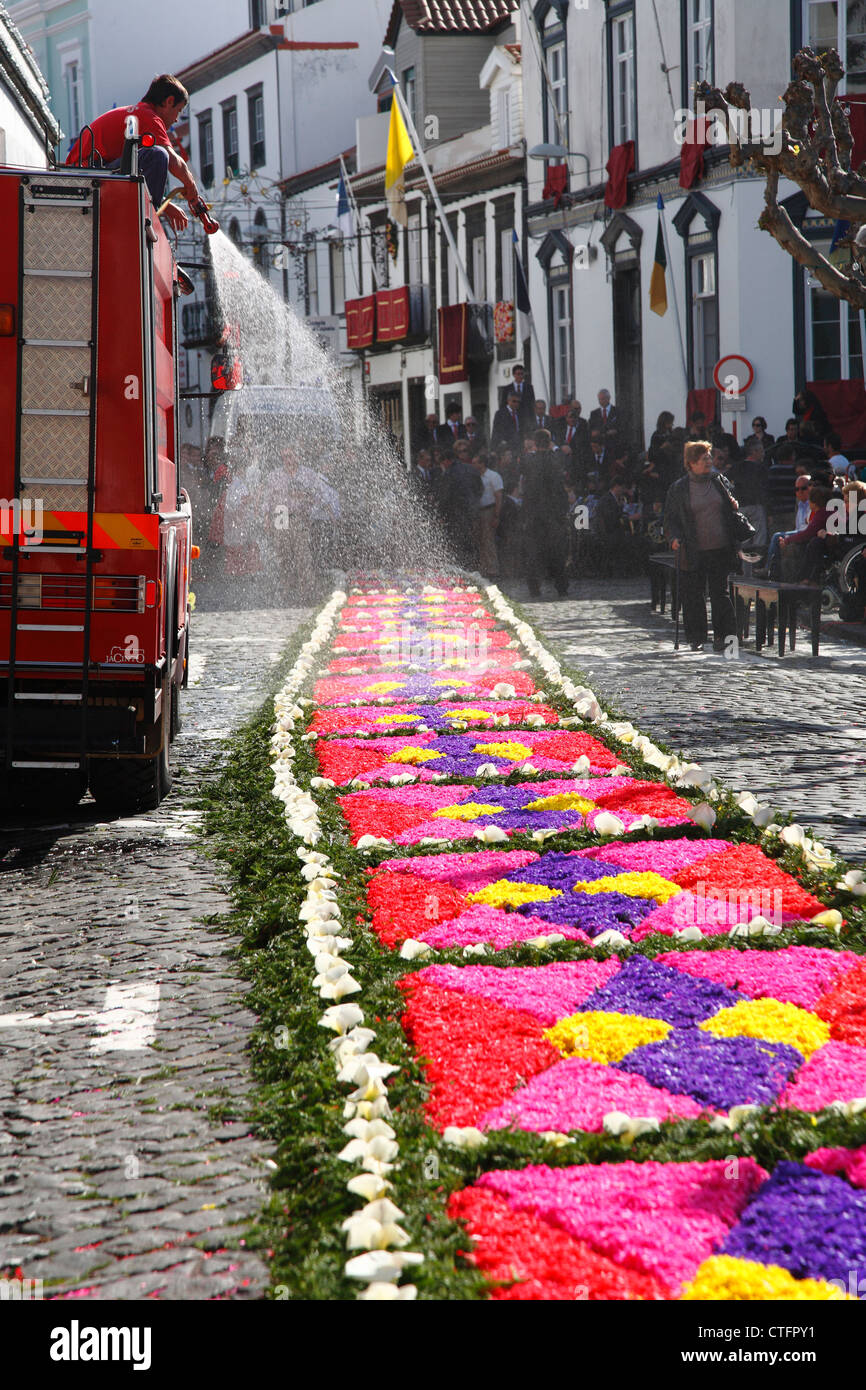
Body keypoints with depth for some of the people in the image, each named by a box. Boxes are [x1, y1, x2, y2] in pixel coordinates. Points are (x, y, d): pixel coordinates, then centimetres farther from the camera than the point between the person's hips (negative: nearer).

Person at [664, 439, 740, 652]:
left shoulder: (720, 481, 9)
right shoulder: (678, 489, 2)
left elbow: (731, 508, 20)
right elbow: (670, 519, 4)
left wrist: (734, 507, -3)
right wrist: (674, 538, -13)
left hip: (720, 549, 1)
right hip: (693, 552, -1)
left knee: (719, 592, 2)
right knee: (693, 596, 2)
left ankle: (722, 636, 7)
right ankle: (696, 638, 12)